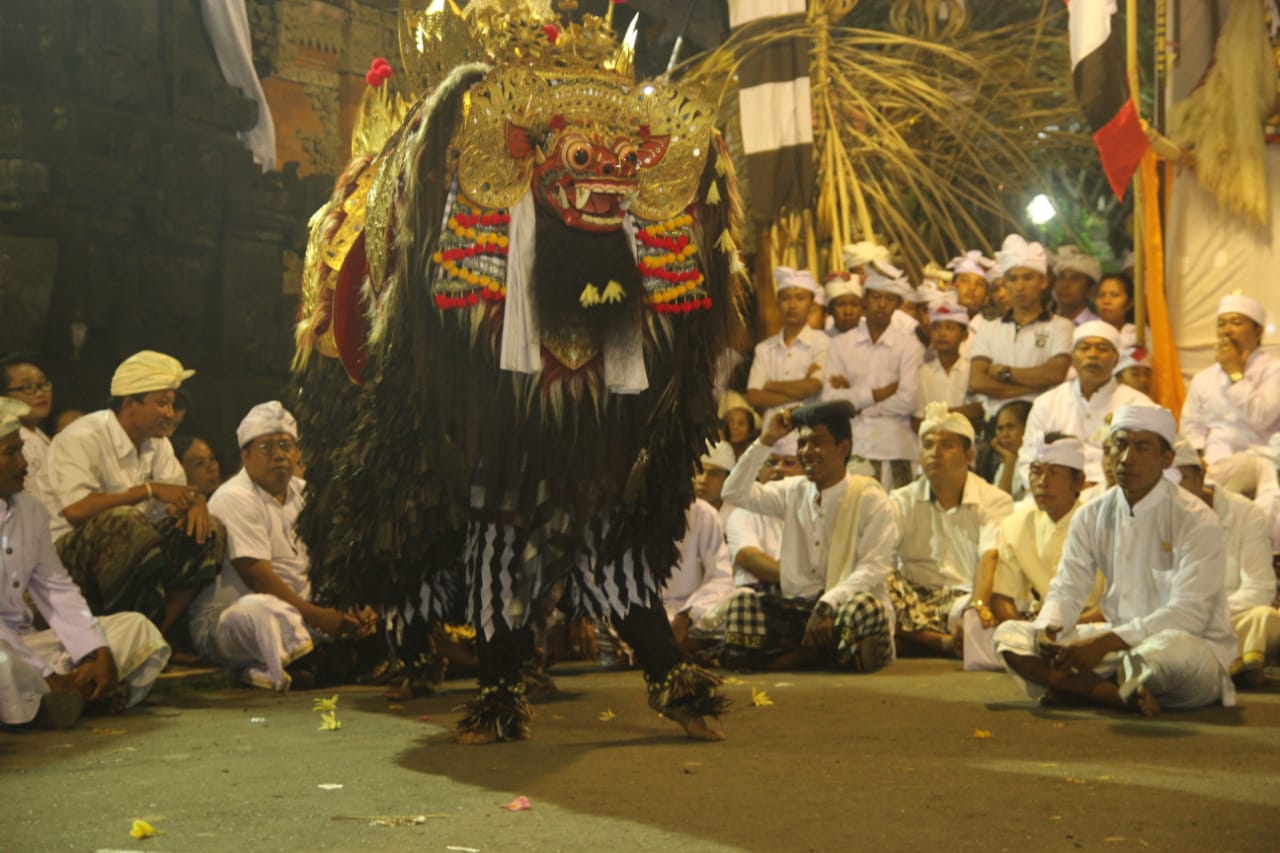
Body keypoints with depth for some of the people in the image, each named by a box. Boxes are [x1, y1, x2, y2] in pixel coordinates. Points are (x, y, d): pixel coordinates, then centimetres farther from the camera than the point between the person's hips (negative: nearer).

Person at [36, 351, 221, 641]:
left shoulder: (157, 443, 12)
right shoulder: (81, 440, -14)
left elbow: (181, 492, 11)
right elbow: (75, 510, -28)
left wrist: (196, 503, -15)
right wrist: (149, 490, -24)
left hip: (134, 550, 8)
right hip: (68, 556, -8)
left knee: (205, 531, -11)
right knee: (124, 520, -36)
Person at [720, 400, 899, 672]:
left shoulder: (870, 500, -4)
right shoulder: (793, 492, 11)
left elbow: (873, 569, -13)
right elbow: (735, 492, 4)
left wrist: (827, 605, -27)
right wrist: (766, 441, -1)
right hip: (797, 607, 4)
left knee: (865, 607, -37)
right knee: (741, 600, -20)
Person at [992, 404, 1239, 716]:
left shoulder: (1196, 521, -12)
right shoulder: (1092, 517, 6)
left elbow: (1189, 613, -20)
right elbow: (1067, 590, 6)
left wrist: (1107, 643, -29)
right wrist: (1047, 628, -19)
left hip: (1193, 646, -6)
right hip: (1118, 642, 6)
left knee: (1172, 649, -43)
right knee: (1009, 634, -10)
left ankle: (1078, 688, -17)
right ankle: (1125, 696, -25)